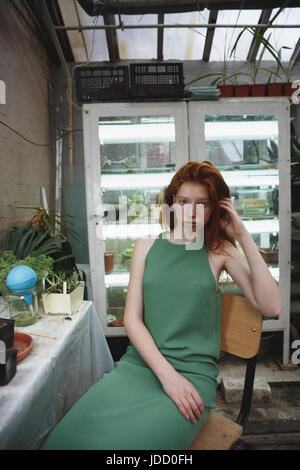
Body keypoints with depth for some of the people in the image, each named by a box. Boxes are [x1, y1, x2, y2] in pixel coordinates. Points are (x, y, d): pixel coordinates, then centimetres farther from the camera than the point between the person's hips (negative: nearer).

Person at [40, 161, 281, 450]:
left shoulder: (219, 251, 4)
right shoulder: (146, 246, 8)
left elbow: (271, 307, -7)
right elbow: (132, 318, 2)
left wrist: (244, 237, -10)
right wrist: (166, 373, -11)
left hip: (193, 372, -2)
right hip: (140, 362, 2)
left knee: (127, 440, -23)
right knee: (67, 435, -16)